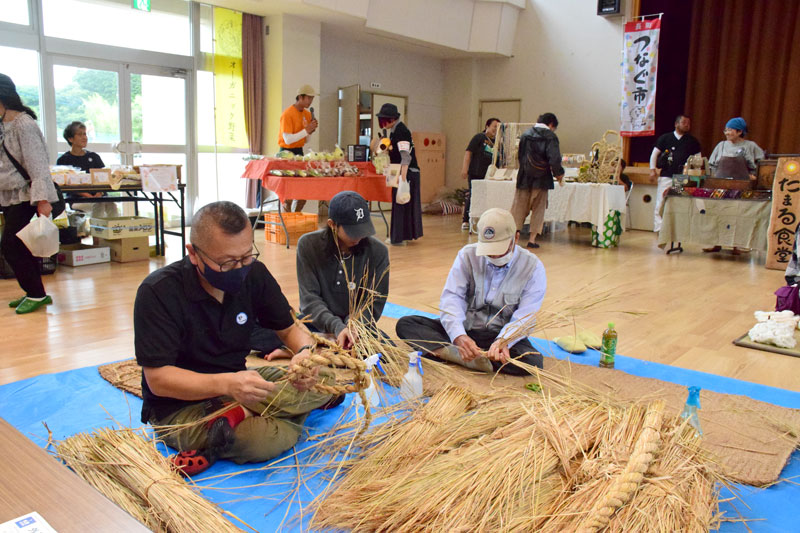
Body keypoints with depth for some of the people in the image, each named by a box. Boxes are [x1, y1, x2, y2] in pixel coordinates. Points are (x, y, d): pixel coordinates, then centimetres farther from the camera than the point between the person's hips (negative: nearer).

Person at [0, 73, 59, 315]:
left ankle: (36, 294, 2)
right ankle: (35, 293, 18)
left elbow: (37, 165, -21)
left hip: (25, 197, -8)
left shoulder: (23, 124, -15)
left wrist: (42, 200, -27)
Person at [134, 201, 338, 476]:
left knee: (326, 379, -13)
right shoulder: (158, 292, -20)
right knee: (269, 438, -34)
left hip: (235, 386, 7)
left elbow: (289, 328, 4)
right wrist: (226, 384, -37)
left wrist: (305, 352, -21)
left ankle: (236, 415, -15)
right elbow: (157, 378, -21)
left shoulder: (254, 273, -5)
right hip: (179, 407, -6)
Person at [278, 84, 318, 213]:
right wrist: (306, 130, -19)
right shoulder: (287, 114, -13)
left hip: (299, 152, 8)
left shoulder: (307, 114, 11)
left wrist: (311, 129, -2)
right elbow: (288, 139, -20)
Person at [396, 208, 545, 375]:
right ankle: (457, 351, -35)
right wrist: (458, 336, -33)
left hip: (504, 335, -1)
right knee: (405, 324, -16)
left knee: (533, 361, -35)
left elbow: (525, 317, -15)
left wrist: (503, 341, -37)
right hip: (464, 329, 2)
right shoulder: (468, 255, -3)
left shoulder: (533, 267, -8)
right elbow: (451, 297, -13)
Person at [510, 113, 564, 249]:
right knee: (538, 209, 7)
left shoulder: (525, 135, 6)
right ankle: (532, 239, 6)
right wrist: (558, 174, -3)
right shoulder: (550, 137, -10)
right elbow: (554, 159, -18)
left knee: (519, 208, 10)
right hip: (541, 179, -3)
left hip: (524, 178, 4)